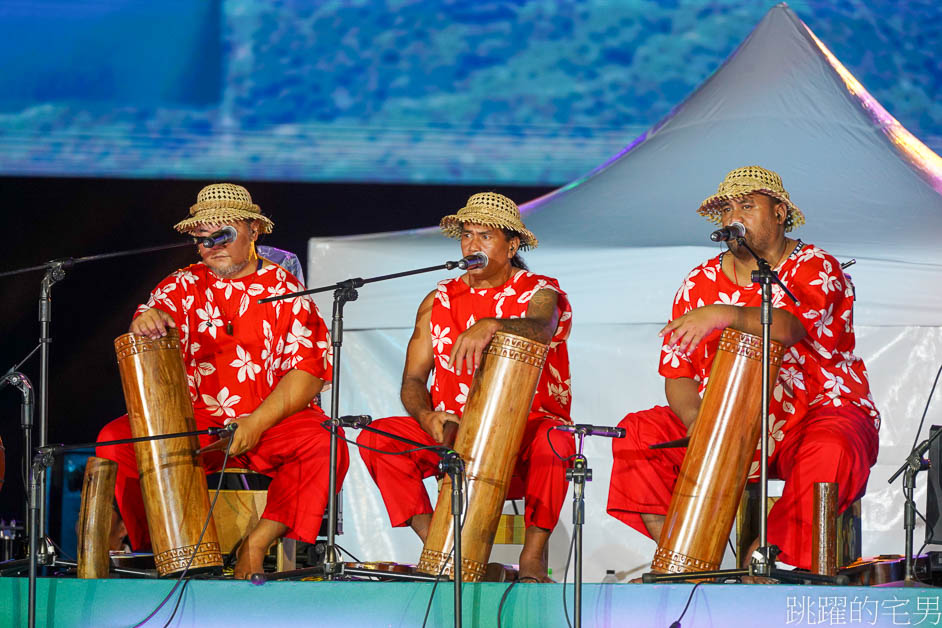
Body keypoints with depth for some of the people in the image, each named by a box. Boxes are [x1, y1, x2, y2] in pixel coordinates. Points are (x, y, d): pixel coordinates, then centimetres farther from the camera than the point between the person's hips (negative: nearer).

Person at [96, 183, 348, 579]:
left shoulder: (284, 290, 4)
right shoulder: (184, 286, 11)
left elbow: (308, 373, -5)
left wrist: (256, 424, -18)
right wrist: (147, 321, -35)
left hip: (275, 419, -2)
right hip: (194, 423, 2)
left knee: (322, 444, -33)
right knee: (116, 439, -23)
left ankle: (256, 545, -23)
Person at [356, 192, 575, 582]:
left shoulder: (540, 293, -2)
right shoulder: (440, 301, 10)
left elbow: (541, 329, -28)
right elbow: (413, 380, 6)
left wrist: (490, 326, -50)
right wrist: (427, 418, -18)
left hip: (524, 428, -4)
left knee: (553, 443, -38)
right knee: (377, 437, -20)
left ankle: (532, 558, -23)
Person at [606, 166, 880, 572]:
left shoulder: (815, 269, -5)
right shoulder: (700, 284, 9)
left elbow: (790, 327, -27)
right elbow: (677, 373, 5)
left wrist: (723, 315, -42)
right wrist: (696, 420, -16)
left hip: (819, 412, -4)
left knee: (830, 452, -38)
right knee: (637, 433, -14)